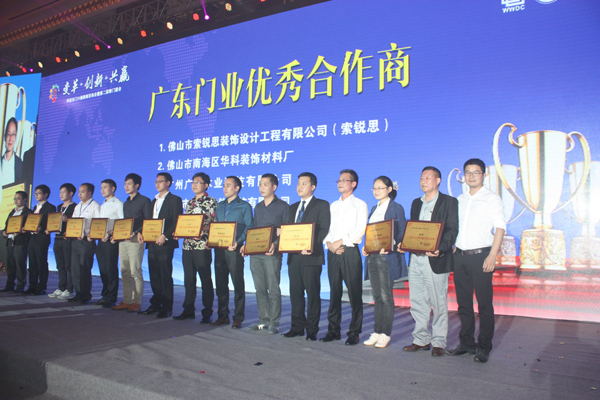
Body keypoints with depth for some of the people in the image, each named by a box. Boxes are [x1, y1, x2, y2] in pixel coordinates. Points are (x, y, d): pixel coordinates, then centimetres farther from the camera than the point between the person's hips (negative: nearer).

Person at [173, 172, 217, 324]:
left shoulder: (211, 202, -3)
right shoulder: (189, 203, 18)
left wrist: (202, 232, -22)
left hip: (202, 246, -7)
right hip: (187, 246, 7)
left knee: (205, 280, 0)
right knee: (188, 279, 12)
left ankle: (207, 313, 8)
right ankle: (188, 310, 22)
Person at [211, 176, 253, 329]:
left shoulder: (244, 206, 0)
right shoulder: (220, 206, 17)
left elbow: (248, 228, -6)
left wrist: (237, 242, -20)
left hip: (234, 249, -6)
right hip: (219, 248, 6)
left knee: (238, 284, -1)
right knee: (220, 283, 9)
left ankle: (238, 318, 7)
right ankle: (223, 316, 19)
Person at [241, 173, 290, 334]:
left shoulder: (283, 206, -1)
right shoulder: (258, 207, 18)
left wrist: (275, 244, -20)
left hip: (271, 254, -6)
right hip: (255, 253, 6)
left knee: (273, 289, -2)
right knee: (260, 289, 9)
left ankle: (274, 322, 7)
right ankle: (263, 320, 18)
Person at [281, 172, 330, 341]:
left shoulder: (322, 205, 1)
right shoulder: (293, 207, 21)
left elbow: (324, 229, -9)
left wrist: (312, 245, -21)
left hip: (311, 256, -6)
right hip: (294, 256, 6)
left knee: (312, 294, 0)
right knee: (295, 293, 10)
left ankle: (312, 330, 9)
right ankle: (297, 327, 19)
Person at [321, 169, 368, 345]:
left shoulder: (360, 205, 2)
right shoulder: (333, 205, 19)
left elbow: (359, 231, -8)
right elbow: (326, 227, 14)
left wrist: (340, 242, -14)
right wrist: (329, 243, -5)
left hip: (350, 252, -5)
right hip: (333, 252, 5)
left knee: (354, 293, -2)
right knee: (334, 292, 8)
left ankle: (354, 332, 6)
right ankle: (334, 330, 16)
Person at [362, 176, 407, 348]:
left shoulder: (396, 208, -3)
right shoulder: (374, 209, 18)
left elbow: (401, 234, -8)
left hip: (387, 257, -7)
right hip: (372, 256, 7)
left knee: (386, 296, -2)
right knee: (377, 296, 11)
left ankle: (386, 334, 7)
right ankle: (377, 332, 18)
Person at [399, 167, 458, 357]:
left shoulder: (449, 202, 0)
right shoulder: (416, 203, 19)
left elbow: (452, 230, -8)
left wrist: (440, 248, -23)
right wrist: (404, 244, 0)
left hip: (435, 260, -6)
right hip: (415, 259, 6)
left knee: (438, 303, 2)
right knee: (417, 302, 10)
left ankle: (438, 342, 13)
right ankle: (421, 339, 21)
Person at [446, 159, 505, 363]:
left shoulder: (492, 198, 0)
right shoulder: (460, 199, 15)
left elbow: (500, 227, -7)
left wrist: (492, 256, -17)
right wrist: (453, 251, 9)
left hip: (480, 255, -5)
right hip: (460, 256, 5)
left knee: (484, 303, 0)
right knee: (463, 302, 10)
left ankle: (484, 347, 10)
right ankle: (466, 343, 20)